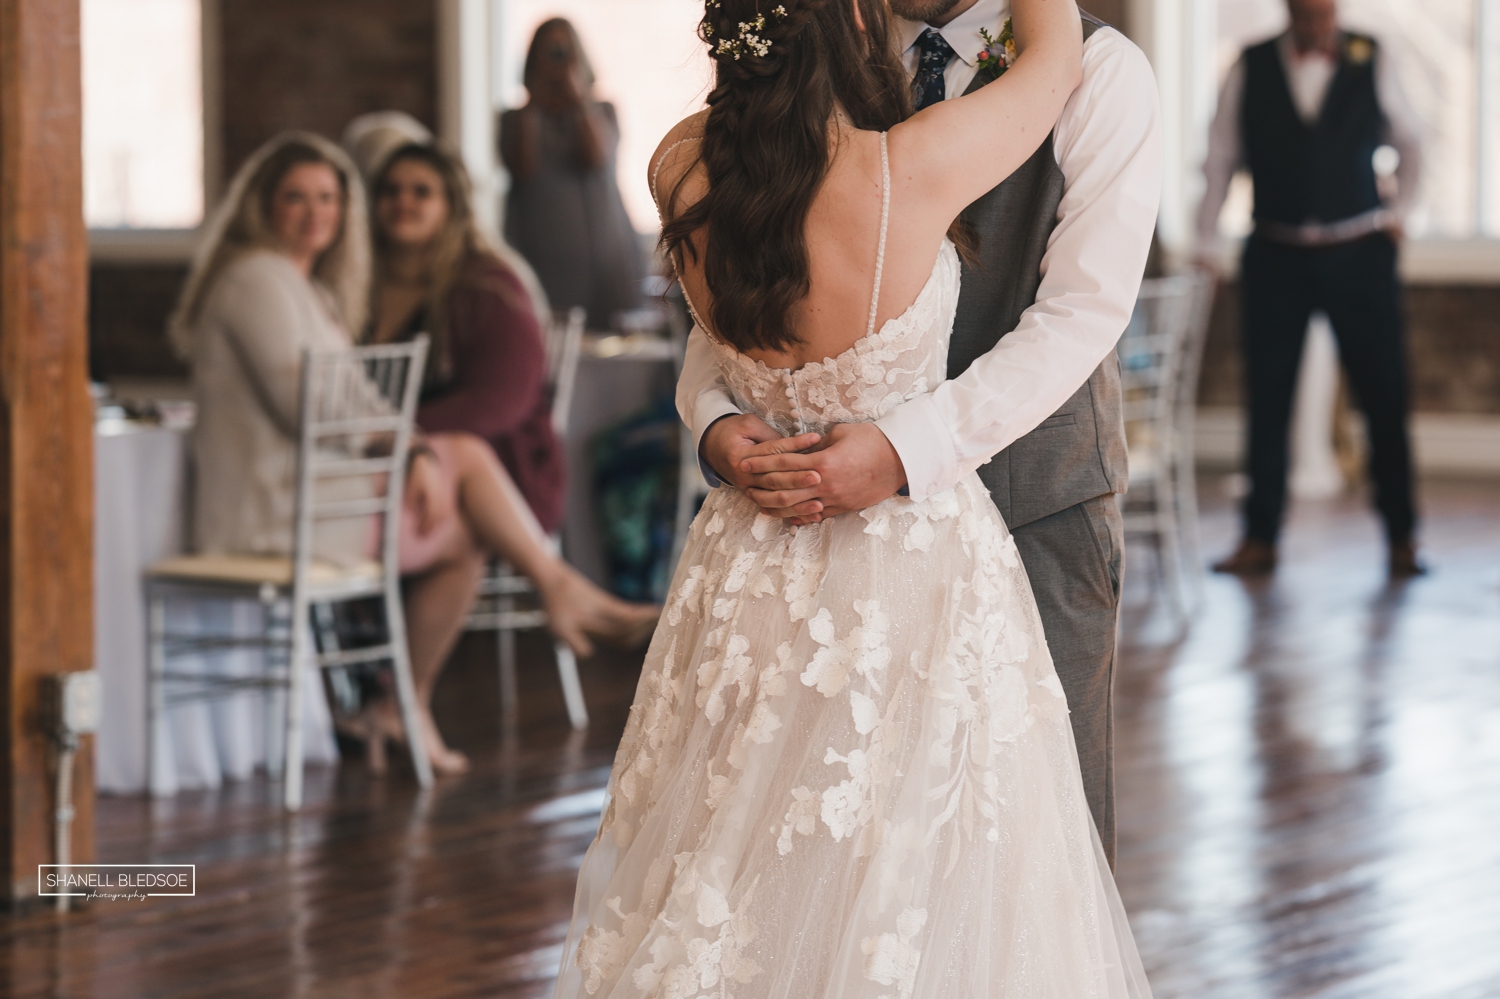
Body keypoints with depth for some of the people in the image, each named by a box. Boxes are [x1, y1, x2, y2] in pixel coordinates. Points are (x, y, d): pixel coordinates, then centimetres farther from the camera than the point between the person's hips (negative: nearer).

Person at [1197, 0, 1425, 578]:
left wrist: (1398, 212, 7)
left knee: (1383, 396, -1)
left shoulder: (1371, 63, 1)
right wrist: (1204, 245, 3)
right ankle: (1260, 541, 11)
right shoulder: (1250, 69, 1)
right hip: (1276, 257, 1)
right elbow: (1221, 160, 6)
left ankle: (1401, 540, 9)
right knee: (1266, 398, 2)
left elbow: (1408, 143, 15)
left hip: (1358, 254, 0)